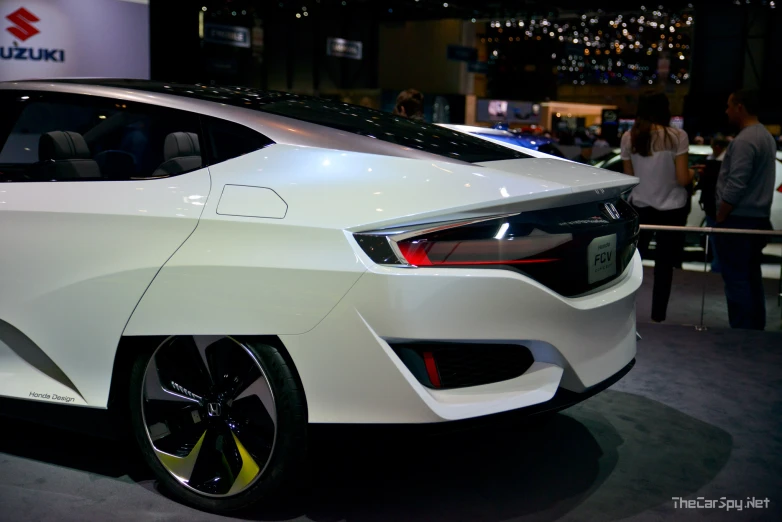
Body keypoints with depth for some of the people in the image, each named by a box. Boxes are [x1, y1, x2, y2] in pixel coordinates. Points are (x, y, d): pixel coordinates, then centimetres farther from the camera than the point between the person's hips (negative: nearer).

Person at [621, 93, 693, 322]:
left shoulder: (629, 138, -4)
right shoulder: (677, 136, -12)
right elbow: (682, 179, -12)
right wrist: (693, 173, 9)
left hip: (640, 207, 2)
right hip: (671, 209, -2)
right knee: (664, 265, 7)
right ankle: (657, 317, 13)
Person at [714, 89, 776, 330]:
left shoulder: (744, 141, -17)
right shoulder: (766, 136, 15)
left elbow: (735, 186, -22)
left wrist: (720, 217, -14)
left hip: (739, 219, -10)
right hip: (759, 218, 10)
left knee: (736, 279, -6)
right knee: (752, 277, 15)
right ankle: (756, 329, 22)